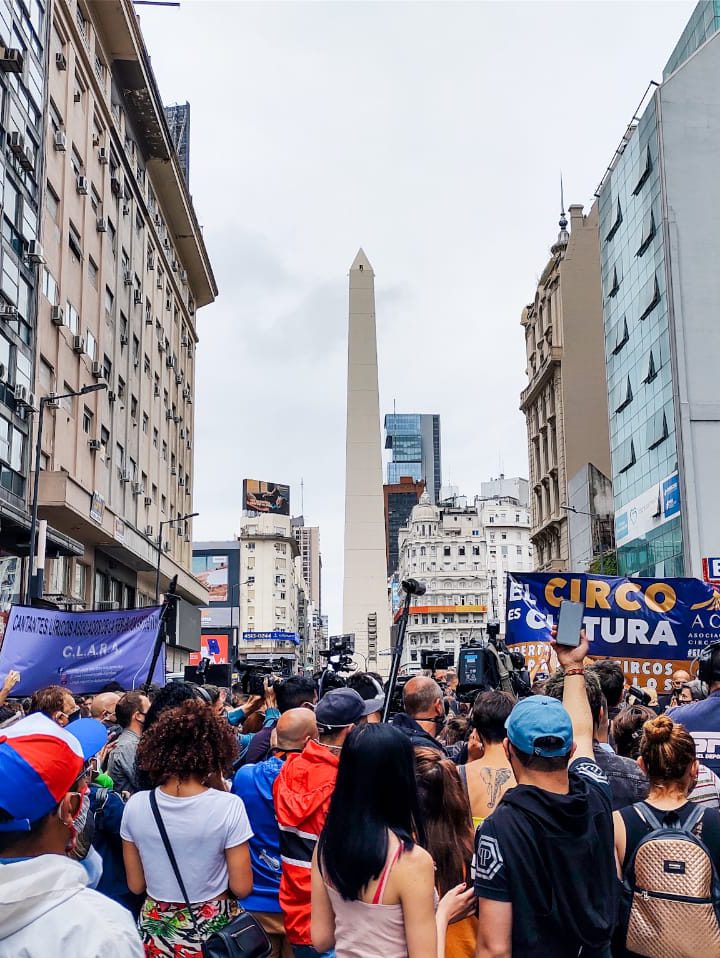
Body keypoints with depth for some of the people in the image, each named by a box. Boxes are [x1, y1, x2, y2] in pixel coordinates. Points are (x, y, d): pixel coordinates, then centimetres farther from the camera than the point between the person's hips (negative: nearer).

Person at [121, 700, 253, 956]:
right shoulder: (228, 807, -19)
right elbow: (241, 887, -13)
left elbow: (136, 885, -1)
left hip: (157, 930, 2)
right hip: (214, 929, -2)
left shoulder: (135, 806, -10)